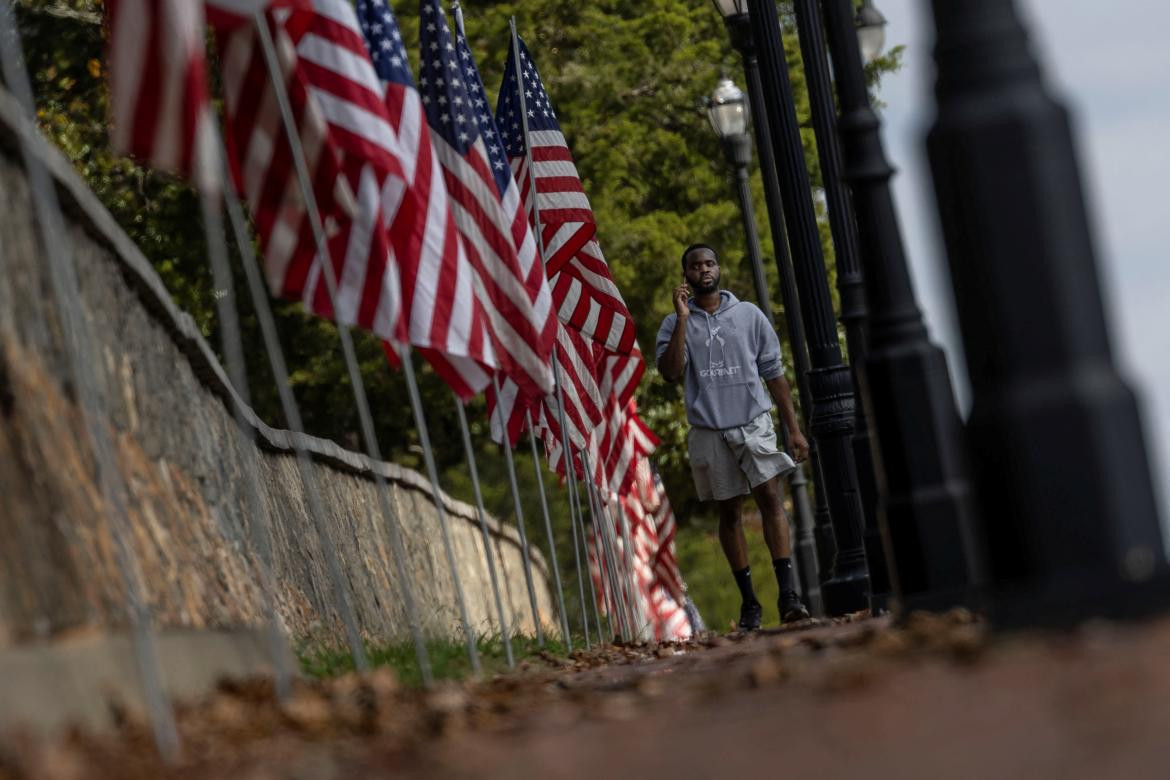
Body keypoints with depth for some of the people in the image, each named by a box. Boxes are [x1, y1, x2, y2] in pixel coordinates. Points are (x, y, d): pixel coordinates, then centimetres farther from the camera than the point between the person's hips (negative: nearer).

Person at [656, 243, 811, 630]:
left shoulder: (749, 315, 9)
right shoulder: (675, 324, 7)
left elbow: (774, 374, 10)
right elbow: (670, 373, -9)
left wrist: (794, 428, 5)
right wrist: (683, 318, -12)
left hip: (754, 423, 0)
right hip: (709, 431, 1)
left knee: (771, 499, -14)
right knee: (728, 512, 5)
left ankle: (788, 594, -19)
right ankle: (749, 601, 10)